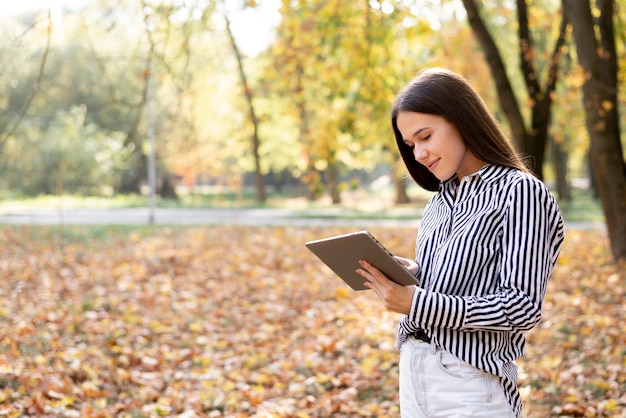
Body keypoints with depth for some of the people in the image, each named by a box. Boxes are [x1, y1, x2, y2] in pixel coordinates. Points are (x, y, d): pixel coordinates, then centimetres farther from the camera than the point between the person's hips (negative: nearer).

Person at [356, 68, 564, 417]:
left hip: (471, 385, -7)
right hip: (414, 371, 7)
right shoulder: (441, 199, 11)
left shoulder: (519, 192, -11)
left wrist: (418, 305, -21)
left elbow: (523, 308, -16)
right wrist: (411, 275, -4)